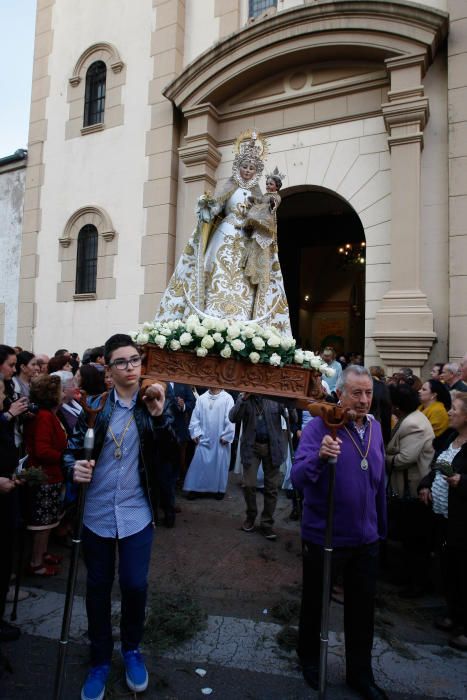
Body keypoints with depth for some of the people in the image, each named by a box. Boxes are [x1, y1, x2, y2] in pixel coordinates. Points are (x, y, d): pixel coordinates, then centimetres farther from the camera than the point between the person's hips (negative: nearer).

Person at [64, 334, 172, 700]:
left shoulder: (155, 402, -3)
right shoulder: (94, 403, -4)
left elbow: (169, 456, -9)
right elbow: (73, 446, 0)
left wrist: (160, 415, -22)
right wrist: (74, 466, -21)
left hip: (136, 512, 0)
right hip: (97, 512, 1)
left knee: (135, 585, 6)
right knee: (98, 587, 14)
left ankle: (132, 649, 37)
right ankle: (100, 660, 38)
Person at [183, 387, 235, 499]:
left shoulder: (227, 398, -8)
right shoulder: (202, 398, 2)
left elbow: (230, 420, -9)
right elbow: (195, 417, 5)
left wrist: (226, 436, -11)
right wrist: (195, 433, -2)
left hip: (220, 439, -2)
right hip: (204, 438, 2)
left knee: (220, 464, 9)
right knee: (199, 463, 5)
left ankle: (220, 489, 24)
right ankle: (195, 488, 17)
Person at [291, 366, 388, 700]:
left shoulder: (375, 427, 0)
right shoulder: (320, 426, -19)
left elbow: (379, 483, 11)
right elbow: (297, 478, -29)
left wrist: (381, 528, 15)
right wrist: (319, 456, -49)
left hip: (365, 538, 5)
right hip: (324, 536, -4)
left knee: (363, 608, 19)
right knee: (315, 603, 18)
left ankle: (360, 673, 42)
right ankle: (310, 658, 45)